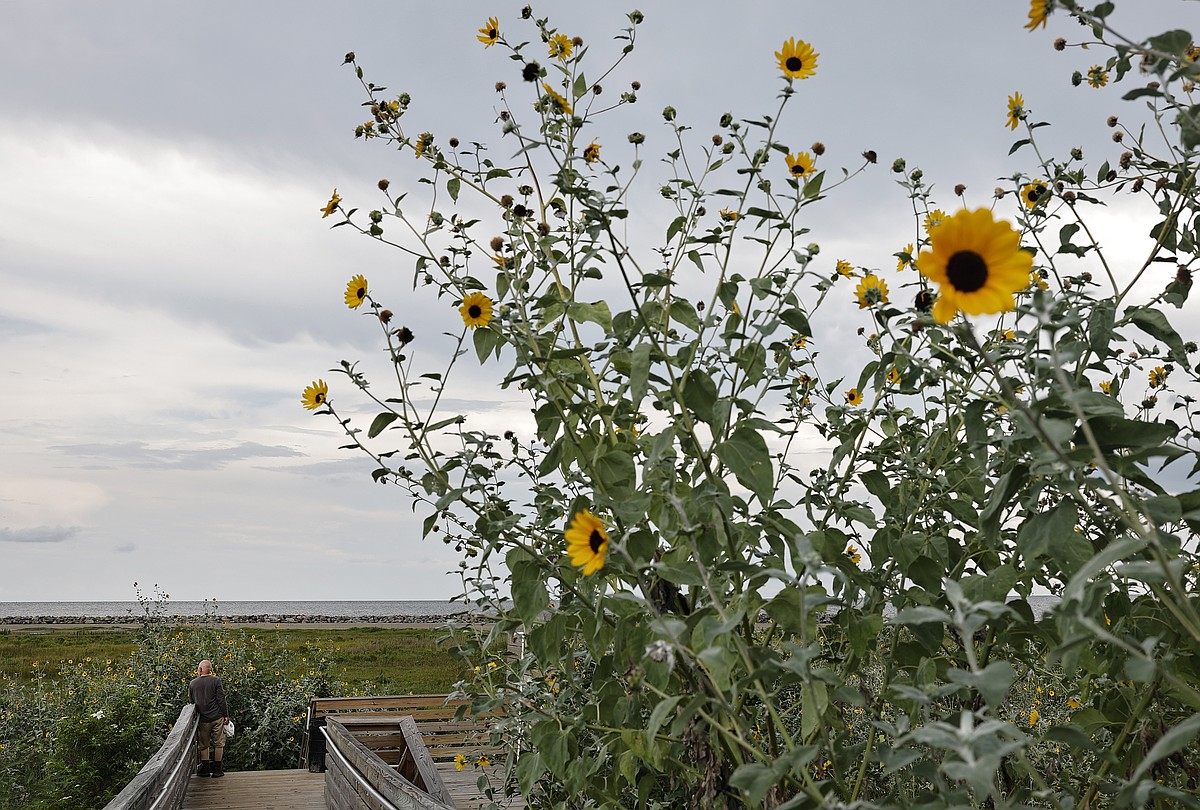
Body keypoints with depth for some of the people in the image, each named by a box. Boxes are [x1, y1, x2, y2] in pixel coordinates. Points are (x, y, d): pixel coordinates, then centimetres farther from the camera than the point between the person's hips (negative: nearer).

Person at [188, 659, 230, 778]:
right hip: (217, 718, -2)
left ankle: (205, 769, 11)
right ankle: (217, 769, 6)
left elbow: (191, 701, 10)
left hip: (202, 719, 2)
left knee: (203, 745, 12)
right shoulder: (216, 680, -5)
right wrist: (226, 715, -1)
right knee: (218, 743, 6)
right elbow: (221, 699, -7)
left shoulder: (192, 683, 2)